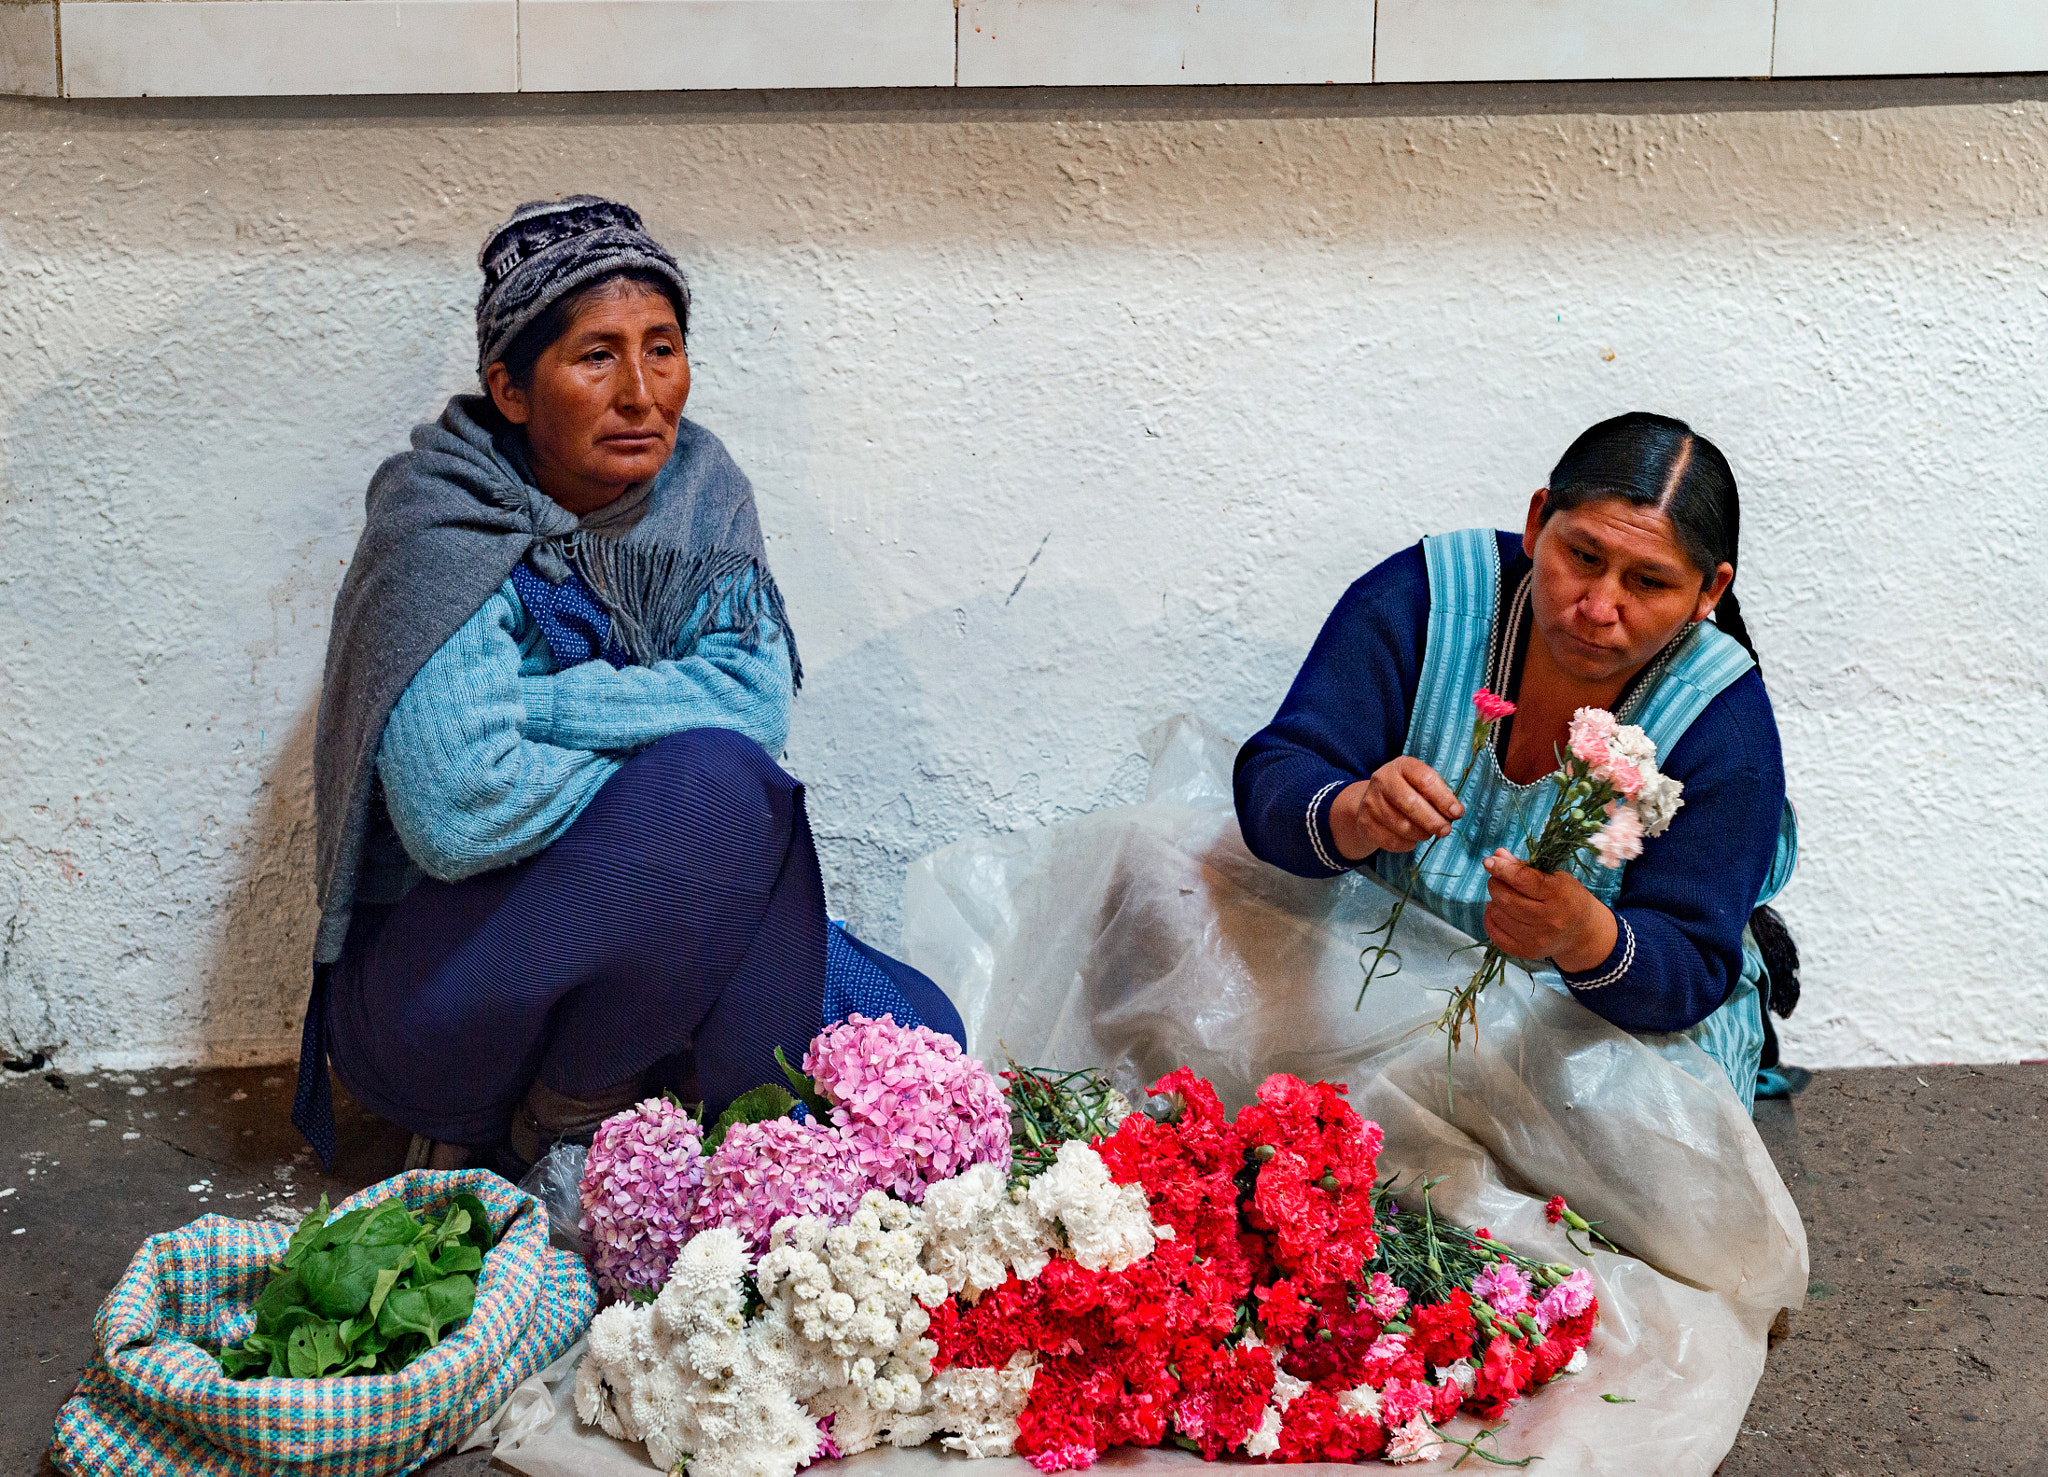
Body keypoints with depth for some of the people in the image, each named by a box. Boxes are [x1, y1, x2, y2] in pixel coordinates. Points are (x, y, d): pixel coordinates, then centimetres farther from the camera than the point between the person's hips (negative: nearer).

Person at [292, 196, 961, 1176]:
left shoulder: (694, 487, 0)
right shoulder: (440, 532, -18)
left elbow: (758, 696, -13)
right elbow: (460, 811, -30)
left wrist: (537, 705, -22)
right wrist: (674, 782, -18)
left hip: (626, 944, 6)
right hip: (436, 979, -6)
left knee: (915, 1036, -9)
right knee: (721, 784, -29)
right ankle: (549, 1129, -12)